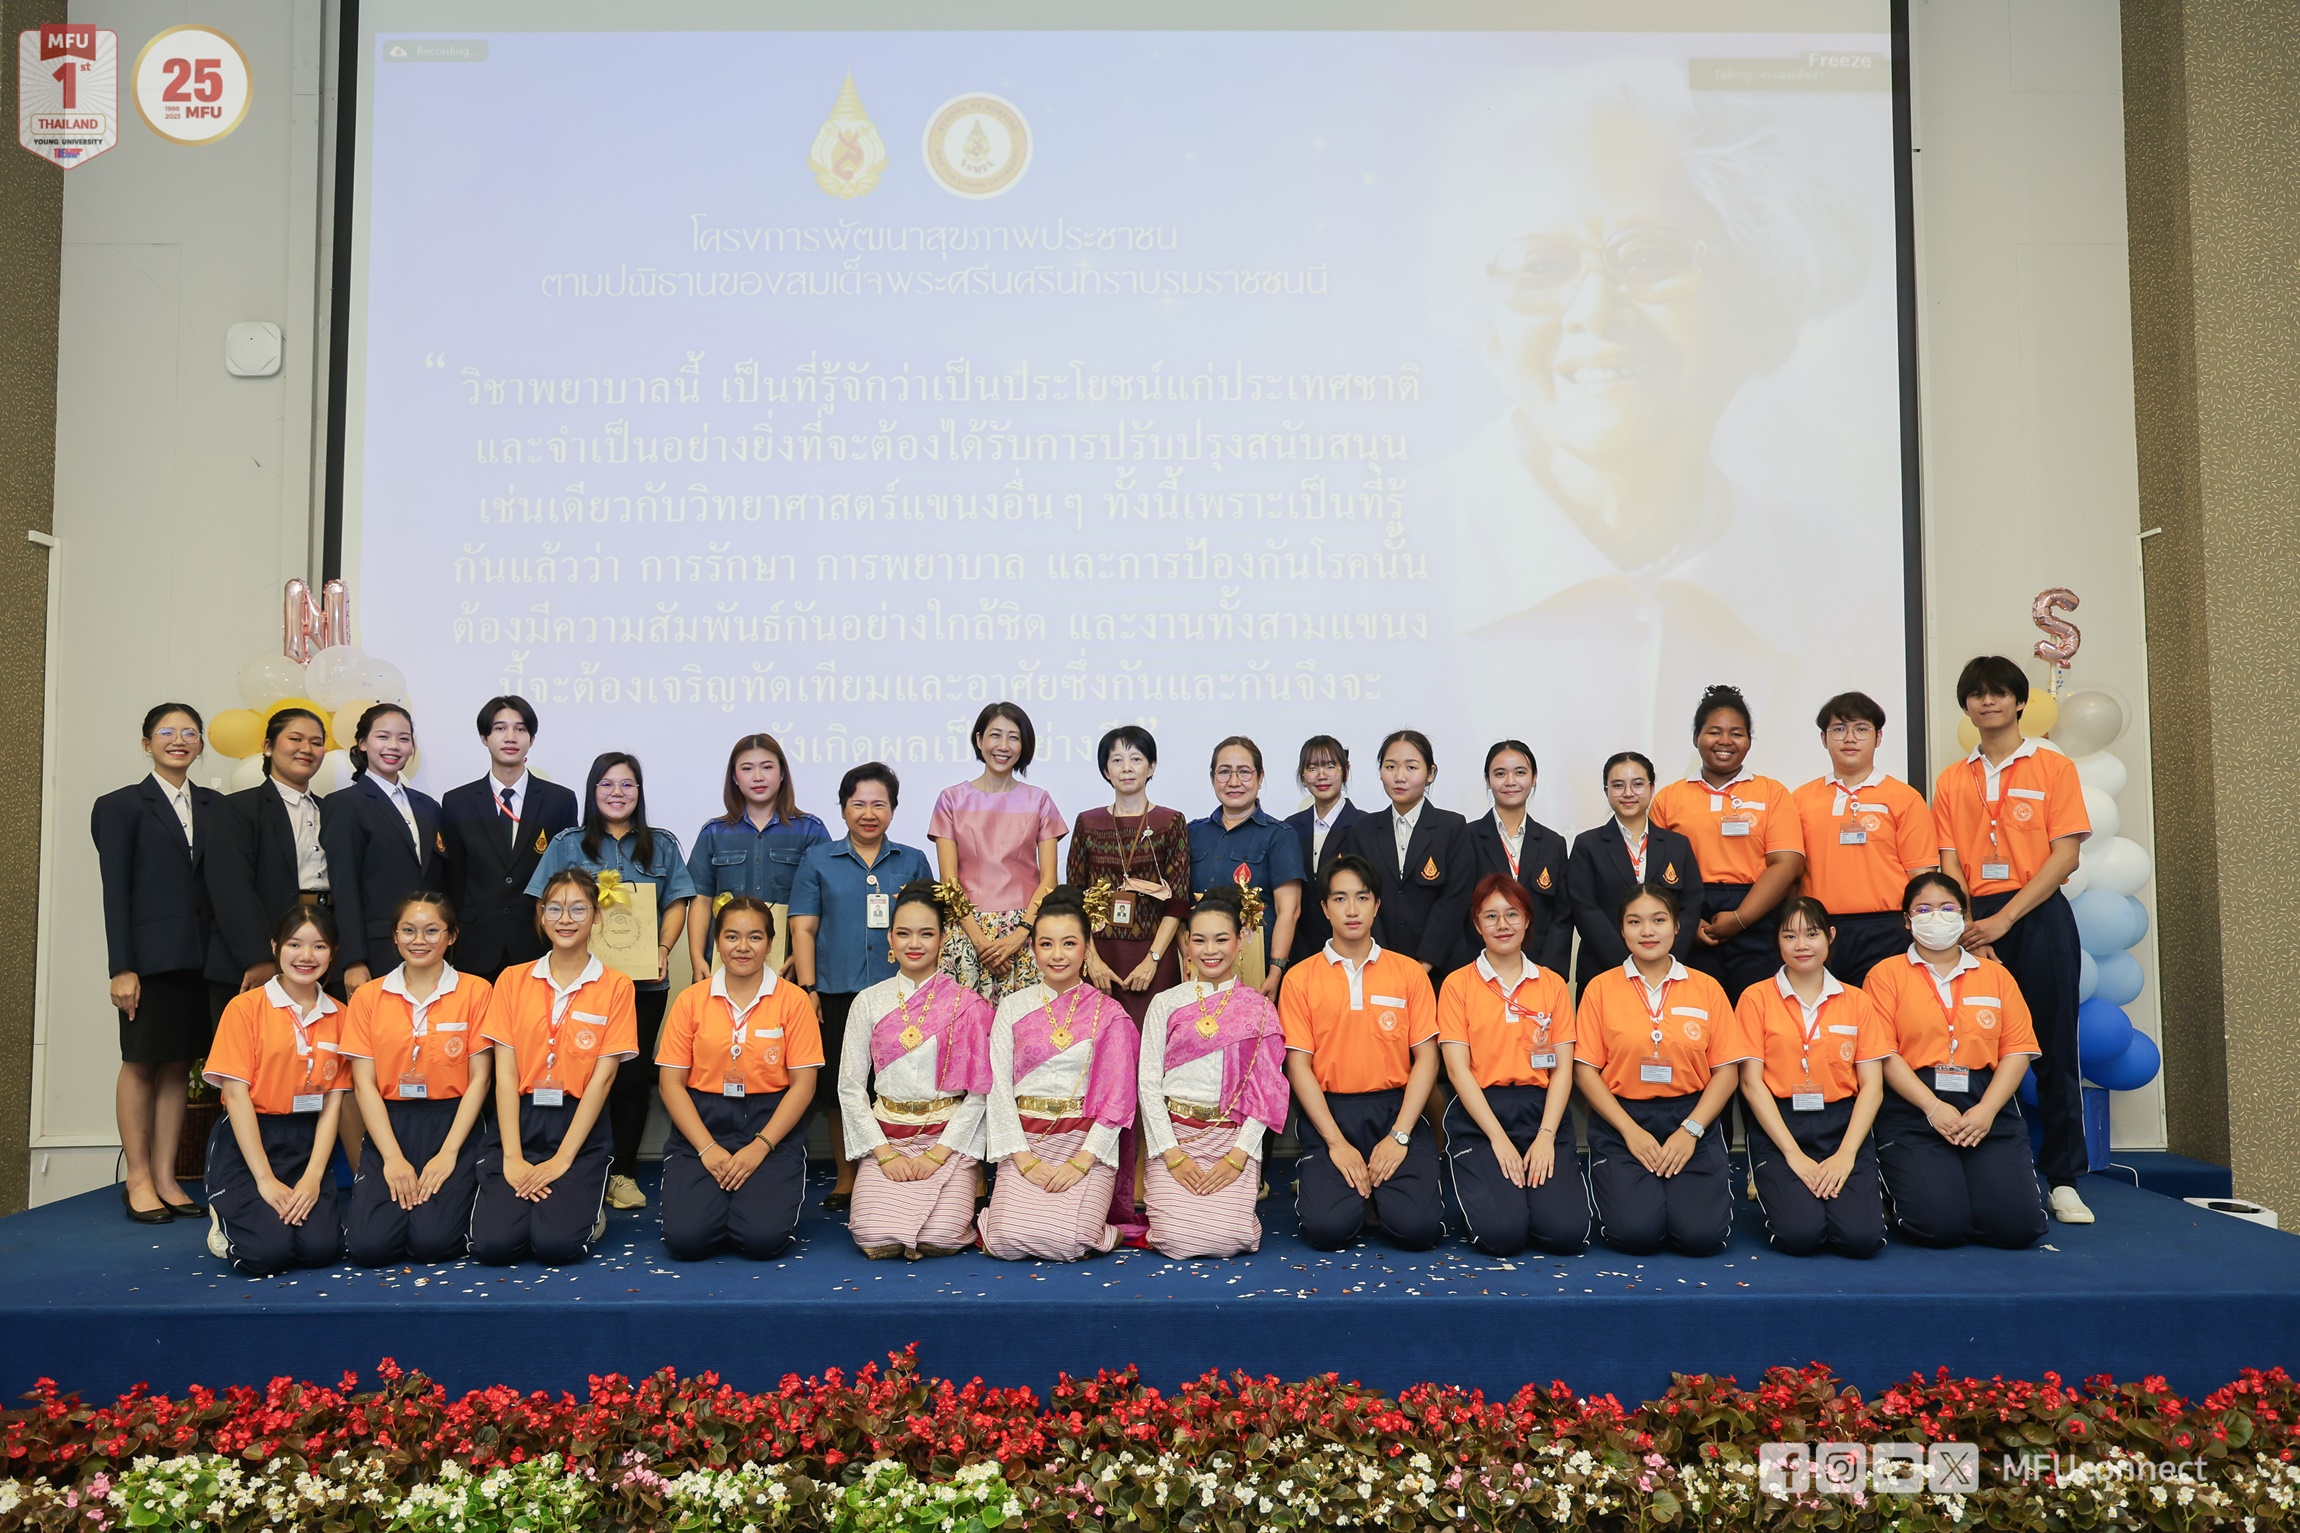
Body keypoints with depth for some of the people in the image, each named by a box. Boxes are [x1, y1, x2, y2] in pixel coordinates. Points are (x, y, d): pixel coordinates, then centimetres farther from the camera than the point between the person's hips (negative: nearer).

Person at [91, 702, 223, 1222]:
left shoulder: (215, 806, 12)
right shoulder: (121, 806, 1)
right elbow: (115, 892, -4)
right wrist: (121, 969, -10)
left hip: (201, 958, 4)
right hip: (149, 957, -4)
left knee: (179, 1064, 7)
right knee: (141, 1064, 3)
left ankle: (165, 1177, 14)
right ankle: (138, 1180, 12)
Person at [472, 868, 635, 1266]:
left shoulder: (615, 986, -1)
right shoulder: (512, 980, 6)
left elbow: (602, 1077, -6)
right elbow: (505, 1074, 0)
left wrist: (561, 1160, -13)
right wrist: (512, 1158, -11)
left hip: (580, 1128, -2)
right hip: (517, 1122, 2)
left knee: (554, 1243, -22)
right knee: (493, 1243, -19)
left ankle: (589, 1209, 11)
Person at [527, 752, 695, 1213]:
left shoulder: (662, 846, 13)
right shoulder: (567, 844, 9)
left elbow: (676, 903, 9)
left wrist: (663, 948, -8)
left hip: (644, 980, 1)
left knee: (635, 1075, 3)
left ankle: (624, 1173, 11)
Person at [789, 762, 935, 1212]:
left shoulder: (913, 862, 12)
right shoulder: (818, 859, 10)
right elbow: (803, 927, 5)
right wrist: (807, 988, -3)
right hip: (836, 992, 0)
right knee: (838, 1088, 3)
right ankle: (846, 1179, 16)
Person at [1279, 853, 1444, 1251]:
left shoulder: (1409, 973, 6)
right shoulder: (1300, 978, 3)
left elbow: (1426, 1058, 2)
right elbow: (1298, 1065, -1)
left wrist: (1399, 1135, -10)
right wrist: (1336, 1141, -11)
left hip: (1395, 1109, 1)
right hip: (1329, 1112, -1)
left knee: (1418, 1227, -19)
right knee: (1328, 1227, -22)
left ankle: (1379, 1185, 13)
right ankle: (1315, 1183, 11)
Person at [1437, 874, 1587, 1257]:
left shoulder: (1553, 984, 11)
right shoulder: (1458, 984, 3)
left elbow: (1563, 1068, 5)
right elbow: (1458, 1068, -3)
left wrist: (1545, 1136, -9)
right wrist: (1498, 1139, -12)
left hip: (1541, 1110, 2)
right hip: (1479, 1114, -2)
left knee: (1567, 1232, -19)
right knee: (1500, 1233, -23)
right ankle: (1480, 1187, 11)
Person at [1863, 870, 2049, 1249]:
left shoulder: (1996, 975, 16)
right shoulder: (1887, 974, 7)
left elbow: (2018, 1049, 6)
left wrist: (1986, 1110, -10)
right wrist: (1932, 1108, -15)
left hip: (1988, 1107, 3)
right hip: (1914, 1108, -3)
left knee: (2018, 1225, -15)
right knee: (1938, 1224, -22)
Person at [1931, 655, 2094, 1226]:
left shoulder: (2053, 768, 4)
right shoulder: (1951, 781, 12)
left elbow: (2065, 855, -5)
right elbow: (1950, 864, 6)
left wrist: (2003, 919, -13)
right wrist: (1969, 931, -9)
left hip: (2038, 916, -2)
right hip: (1975, 922, 2)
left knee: (2054, 1046, -1)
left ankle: (2064, 1178, 5)